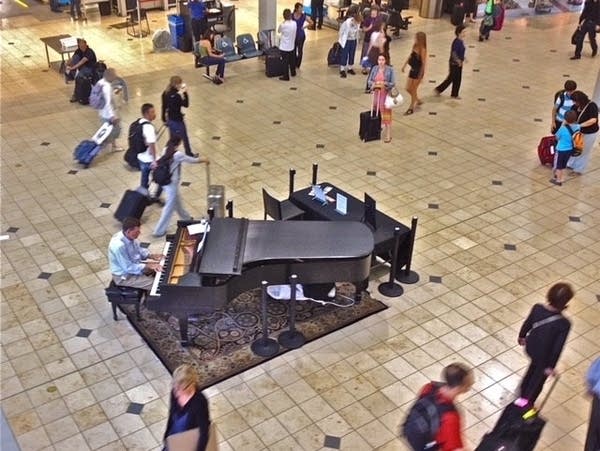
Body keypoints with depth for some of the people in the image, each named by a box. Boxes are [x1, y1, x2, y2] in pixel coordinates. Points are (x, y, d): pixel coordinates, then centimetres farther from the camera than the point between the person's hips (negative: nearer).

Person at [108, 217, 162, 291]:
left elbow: (138, 249, 9)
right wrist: (148, 266, -26)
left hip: (133, 265, 9)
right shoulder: (119, 246, -35)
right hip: (124, 277, -9)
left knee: (160, 268, 13)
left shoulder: (129, 236, -10)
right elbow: (128, 268, -29)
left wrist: (151, 255, -7)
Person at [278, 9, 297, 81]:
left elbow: (278, 31, -3)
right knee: (292, 60, 22)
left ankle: (286, 76, 11)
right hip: (292, 45, 6)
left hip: (284, 46, -6)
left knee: (285, 62, 4)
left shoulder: (282, 25, -23)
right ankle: (293, 72, 39)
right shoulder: (294, 23, -7)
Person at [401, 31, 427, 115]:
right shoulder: (414, 46, 1)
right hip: (412, 70, 8)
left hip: (418, 71, -8)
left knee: (413, 90, 4)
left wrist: (420, 76, -19)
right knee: (408, 89, 14)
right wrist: (404, 65, 9)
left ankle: (411, 108, 19)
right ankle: (418, 100, 37)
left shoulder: (422, 50, -21)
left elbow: (423, 63, -19)